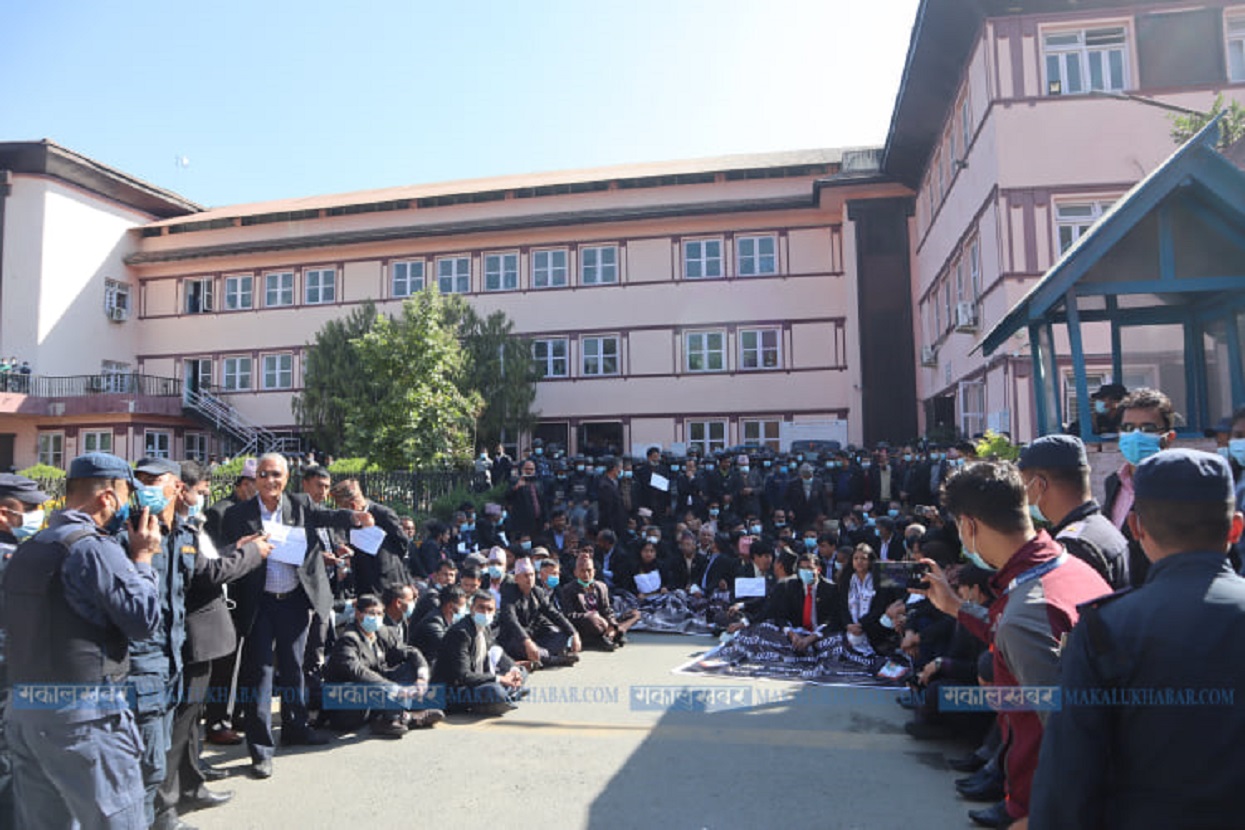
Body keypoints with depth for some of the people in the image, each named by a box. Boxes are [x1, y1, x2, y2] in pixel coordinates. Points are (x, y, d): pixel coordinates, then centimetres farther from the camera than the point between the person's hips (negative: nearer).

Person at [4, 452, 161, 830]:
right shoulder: (95, 548, -16)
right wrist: (142, 557, -4)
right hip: (85, 717, -9)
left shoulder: (25, 550, 12)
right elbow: (145, 620, -16)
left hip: (24, 710, 9)